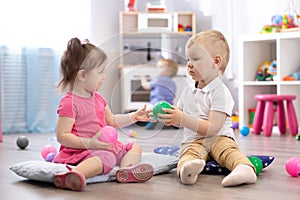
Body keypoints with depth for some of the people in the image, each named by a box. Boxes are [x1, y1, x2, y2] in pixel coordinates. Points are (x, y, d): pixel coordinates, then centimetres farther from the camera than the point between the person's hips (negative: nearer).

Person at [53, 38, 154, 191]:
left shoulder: (98, 98, 14)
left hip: (106, 147, 10)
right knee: (105, 158, -36)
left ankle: (126, 169, -24)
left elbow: (111, 121, 27)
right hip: (80, 151, -10)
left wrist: (134, 116, 17)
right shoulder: (69, 103, -15)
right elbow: (62, 136, -19)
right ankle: (73, 174, -57)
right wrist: (89, 143, -28)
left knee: (135, 147, 9)